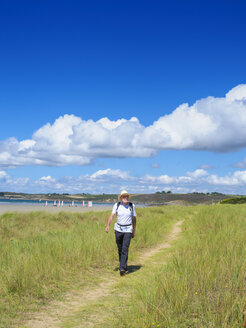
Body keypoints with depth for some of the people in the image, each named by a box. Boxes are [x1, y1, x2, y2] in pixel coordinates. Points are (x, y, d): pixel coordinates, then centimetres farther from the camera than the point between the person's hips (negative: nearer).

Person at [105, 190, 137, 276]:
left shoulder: (132, 206, -2)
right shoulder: (117, 205, -3)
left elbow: (134, 218, 6)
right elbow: (111, 215, -9)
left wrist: (134, 231, 10)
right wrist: (108, 225, -24)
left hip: (128, 230, -2)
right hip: (118, 229, 2)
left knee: (125, 249, -13)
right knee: (120, 249, 12)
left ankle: (122, 269, -16)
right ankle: (124, 265, 33)